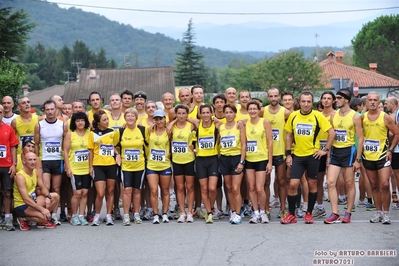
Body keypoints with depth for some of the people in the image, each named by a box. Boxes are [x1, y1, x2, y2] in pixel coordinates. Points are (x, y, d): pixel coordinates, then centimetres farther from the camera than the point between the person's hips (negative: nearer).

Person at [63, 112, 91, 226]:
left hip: (87, 168, 3)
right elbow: (65, 151, -2)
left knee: (85, 193, 3)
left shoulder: (89, 133, 7)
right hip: (74, 168, -3)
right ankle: (74, 216, 8)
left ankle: (81, 215, 12)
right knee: (77, 193, -6)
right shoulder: (70, 134, -1)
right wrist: (68, 168, -8)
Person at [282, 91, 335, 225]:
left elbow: (332, 133, -3)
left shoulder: (318, 116, -7)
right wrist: (288, 154, 4)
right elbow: (289, 135, 9)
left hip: (313, 155, -1)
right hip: (297, 155, 1)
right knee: (293, 184, -4)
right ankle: (291, 214, 8)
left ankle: (309, 213, 20)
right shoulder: (293, 116, 1)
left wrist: (325, 149, -6)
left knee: (312, 184, 8)